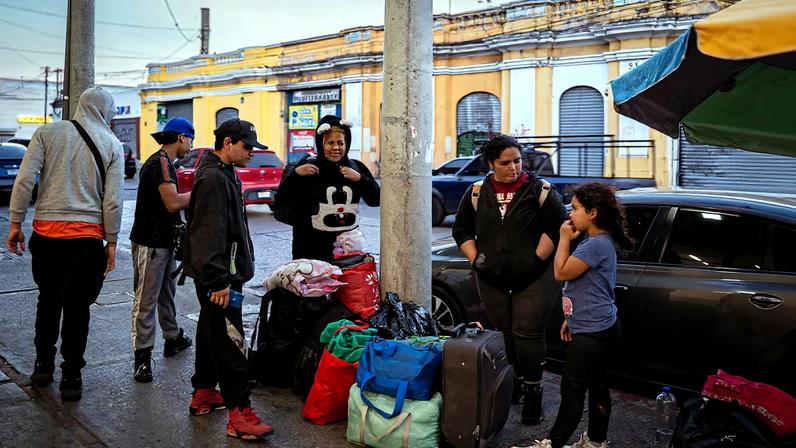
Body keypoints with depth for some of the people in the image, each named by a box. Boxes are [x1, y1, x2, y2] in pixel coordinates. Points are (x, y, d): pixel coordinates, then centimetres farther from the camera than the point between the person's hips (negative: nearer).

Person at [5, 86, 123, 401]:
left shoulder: (48, 133, 4)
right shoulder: (112, 144, 2)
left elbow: (25, 179, -3)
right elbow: (113, 200, -3)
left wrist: (16, 224, 4)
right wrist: (111, 242, 3)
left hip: (46, 233, 2)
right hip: (86, 237, -2)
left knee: (48, 300, 20)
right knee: (77, 308, 7)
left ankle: (43, 366, 29)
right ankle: (71, 377, 14)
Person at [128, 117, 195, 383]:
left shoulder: (163, 162, 16)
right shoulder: (161, 163, -17)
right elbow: (173, 203, -24)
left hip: (163, 241, 10)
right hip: (150, 243, -10)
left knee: (167, 294, 21)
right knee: (146, 301, -5)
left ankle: (173, 339, 34)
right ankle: (142, 357, 0)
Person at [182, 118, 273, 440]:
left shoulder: (223, 175, 17)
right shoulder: (214, 178, -17)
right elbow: (209, 233, -24)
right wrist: (218, 280, -26)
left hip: (219, 274, 11)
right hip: (218, 277, -11)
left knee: (210, 332, 18)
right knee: (228, 341, -10)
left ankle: (203, 393, 31)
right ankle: (239, 413, -7)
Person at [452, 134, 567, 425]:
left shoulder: (539, 190, -4)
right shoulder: (477, 193, 5)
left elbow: (557, 226, -5)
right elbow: (462, 229, 11)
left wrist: (537, 259, -11)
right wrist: (475, 259, 0)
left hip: (534, 278, -3)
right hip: (492, 279, 3)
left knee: (527, 335, -3)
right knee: (505, 333, 12)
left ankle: (533, 392, 11)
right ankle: (513, 383, 29)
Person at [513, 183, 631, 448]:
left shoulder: (597, 244, -20)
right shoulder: (596, 241, 13)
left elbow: (561, 273, -19)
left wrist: (564, 239, -9)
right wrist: (571, 319, 21)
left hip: (593, 332, -10)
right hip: (597, 328, 10)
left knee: (572, 390, -1)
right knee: (596, 385, 17)